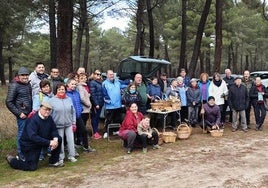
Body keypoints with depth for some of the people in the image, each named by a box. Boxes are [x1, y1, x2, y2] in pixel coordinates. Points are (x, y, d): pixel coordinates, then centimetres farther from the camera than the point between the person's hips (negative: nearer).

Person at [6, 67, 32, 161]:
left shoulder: (28, 84, 10)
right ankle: (21, 155, 12)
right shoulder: (14, 86, -11)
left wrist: (32, 110, 10)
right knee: (22, 133, -1)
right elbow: (9, 102, -12)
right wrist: (19, 113, -13)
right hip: (22, 114, -6)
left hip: (29, 113, 7)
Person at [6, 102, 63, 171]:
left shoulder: (49, 118, -5)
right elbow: (33, 137, -36)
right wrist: (49, 142, -37)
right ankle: (11, 160, 16)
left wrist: (55, 139, -22)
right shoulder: (33, 120, -27)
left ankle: (54, 161, 10)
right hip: (29, 144, -7)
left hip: (42, 141, 7)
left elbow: (54, 130, 2)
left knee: (58, 139, -7)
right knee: (31, 167, -8)